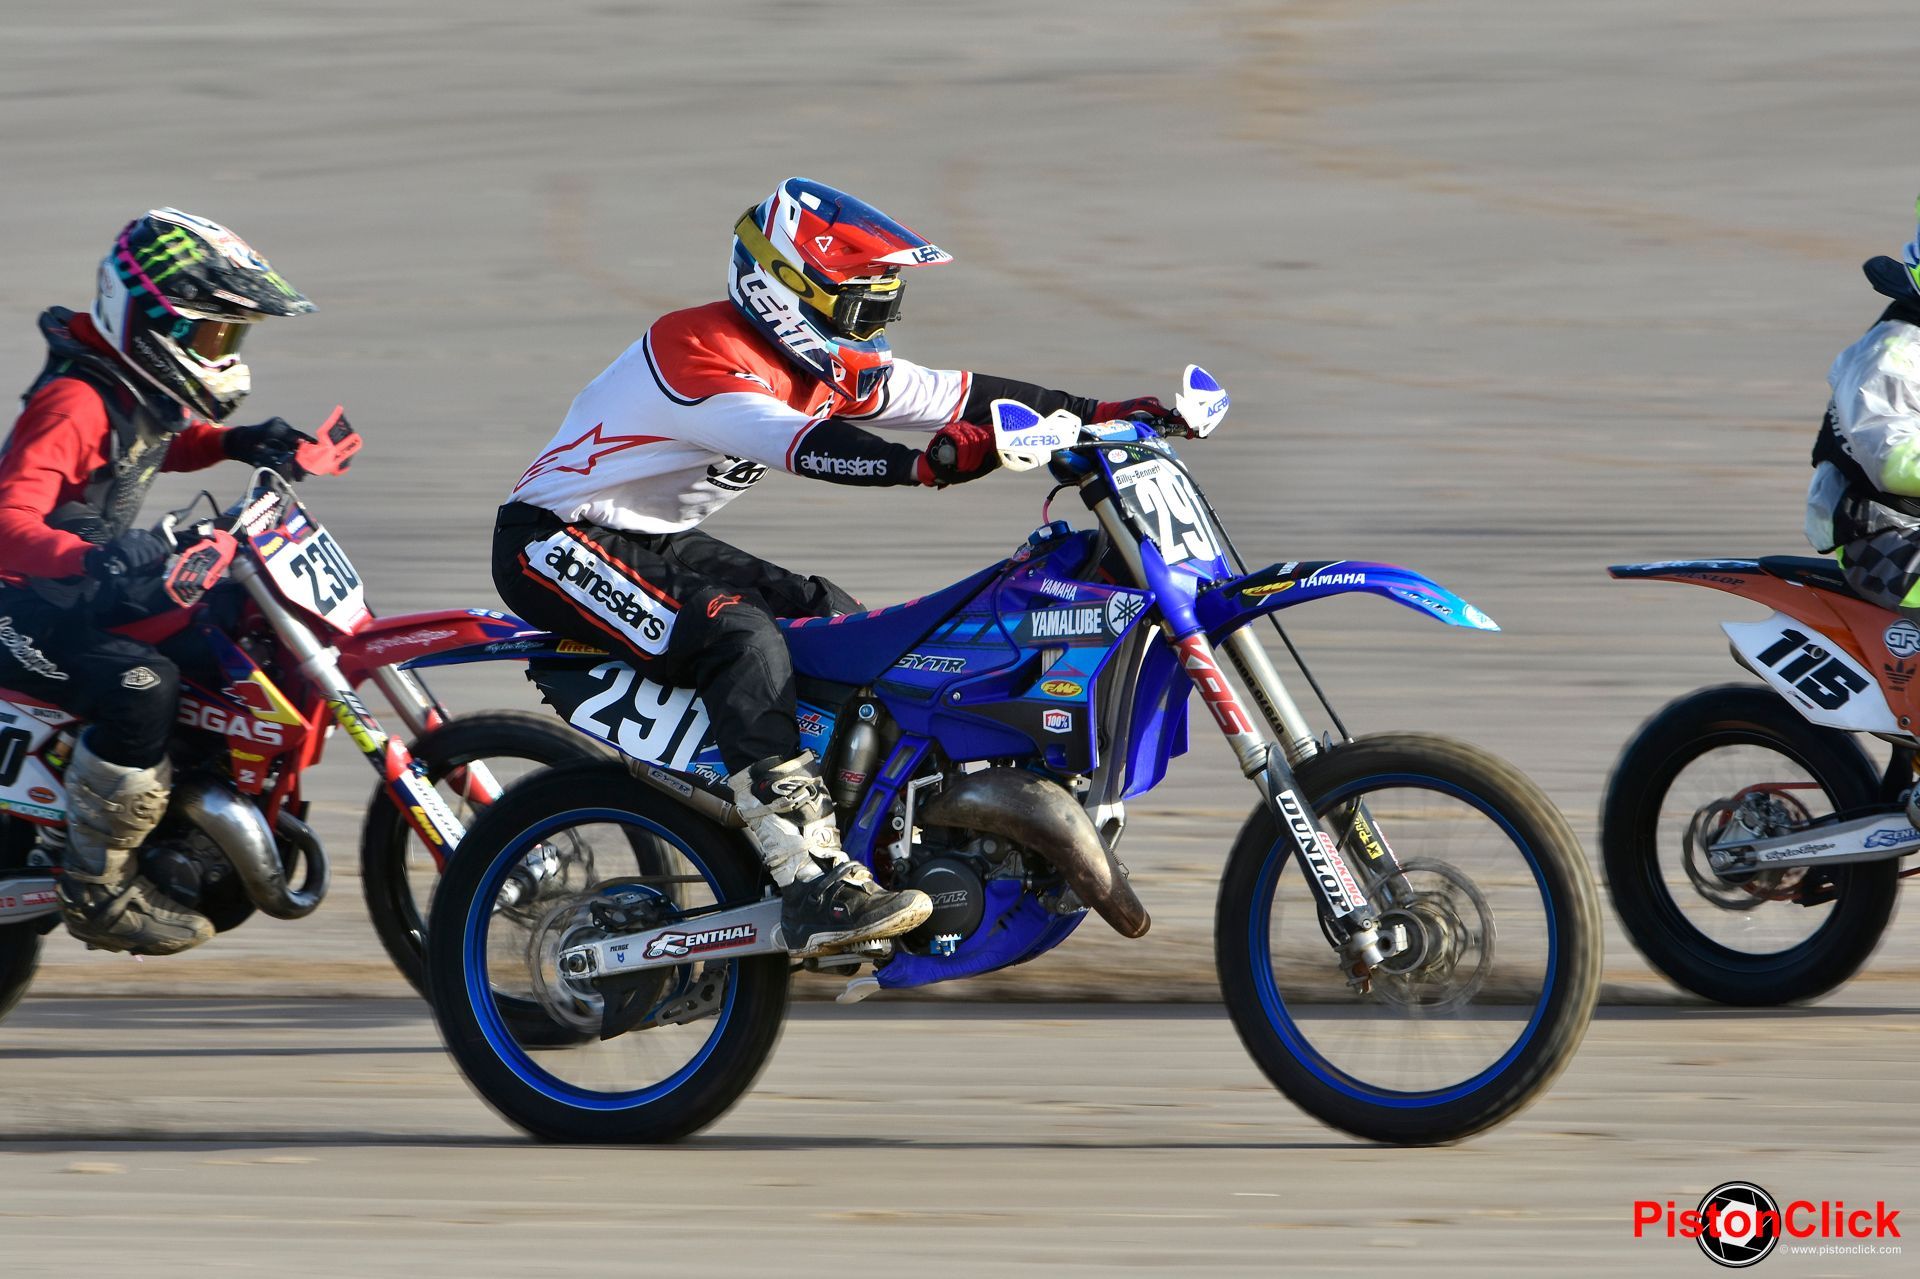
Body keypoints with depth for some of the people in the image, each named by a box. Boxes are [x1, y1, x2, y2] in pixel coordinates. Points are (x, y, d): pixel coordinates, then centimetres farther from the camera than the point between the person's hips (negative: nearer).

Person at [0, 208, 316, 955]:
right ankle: (98, 891, -23)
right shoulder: (76, 402, -25)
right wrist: (93, 560, -54)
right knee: (140, 686, -33)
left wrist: (234, 443, 11)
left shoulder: (140, 392, 5)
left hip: (90, 589, 10)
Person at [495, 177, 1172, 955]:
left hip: (654, 542, 10)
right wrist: (923, 464, -56)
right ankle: (810, 888, -37)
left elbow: (951, 395, 4)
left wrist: (1096, 415, -4)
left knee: (834, 621, 8)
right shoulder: (700, 353, -26)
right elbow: (795, 444, -42)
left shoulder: (822, 363, 3)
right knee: (737, 637, -29)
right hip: (556, 543, -10)